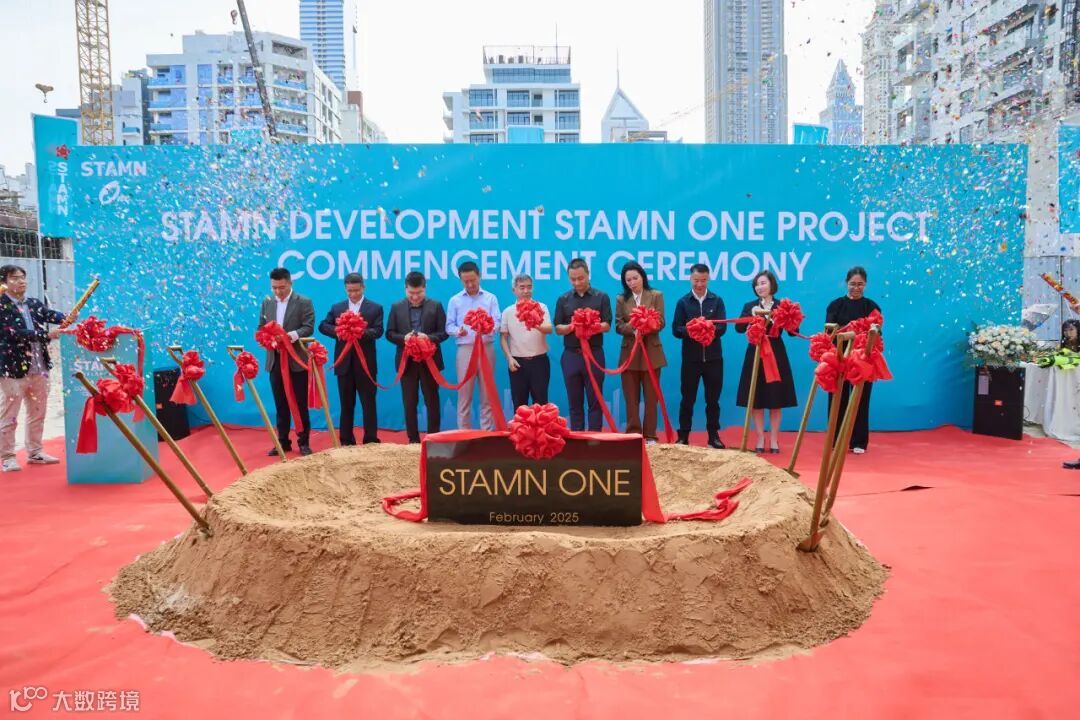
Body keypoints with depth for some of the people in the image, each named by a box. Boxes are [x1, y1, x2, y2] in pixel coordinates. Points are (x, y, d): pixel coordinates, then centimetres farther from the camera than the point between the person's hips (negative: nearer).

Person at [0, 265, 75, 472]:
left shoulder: (34, 303, 10)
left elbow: (50, 314, -5)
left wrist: (66, 319, -28)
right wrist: (46, 335, -26)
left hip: (39, 368, 6)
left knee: (37, 413, 14)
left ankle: (35, 452, 25)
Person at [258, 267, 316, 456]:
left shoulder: (304, 303, -4)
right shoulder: (267, 303, 11)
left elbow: (309, 328, -12)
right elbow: (261, 328, 12)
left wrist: (292, 335, -29)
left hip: (296, 361, -4)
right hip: (275, 361, 4)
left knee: (300, 404, 3)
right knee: (280, 404, 11)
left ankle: (303, 442, 11)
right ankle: (283, 441, 19)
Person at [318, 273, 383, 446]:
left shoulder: (375, 308, 2)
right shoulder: (336, 307, 11)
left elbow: (378, 331, -10)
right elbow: (323, 326, 3)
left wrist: (361, 332, -27)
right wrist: (337, 331, -16)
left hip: (365, 363, -3)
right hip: (344, 363, 3)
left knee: (368, 404, 1)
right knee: (346, 404, 9)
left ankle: (371, 441, 7)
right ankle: (346, 441, 16)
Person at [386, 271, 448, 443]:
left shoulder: (436, 306, 1)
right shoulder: (396, 307, 5)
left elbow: (444, 332, -2)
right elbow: (390, 333, 4)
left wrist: (429, 337, -20)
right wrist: (404, 338, -15)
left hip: (429, 361, -1)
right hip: (406, 362, 1)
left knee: (432, 401, 5)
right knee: (409, 403, 7)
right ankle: (413, 439, 16)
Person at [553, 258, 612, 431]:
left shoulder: (601, 297, 3)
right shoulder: (563, 299, 8)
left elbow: (607, 325, -2)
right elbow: (558, 328, 6)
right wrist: (571, 327, -15)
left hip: (594, 353, -2)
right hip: (571, 354, 2)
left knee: (595, 400, 0)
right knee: (574, 401, 6)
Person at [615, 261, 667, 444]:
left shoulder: (656, 295, 4)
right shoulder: (621, 299, 7)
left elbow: (661, 322, -4)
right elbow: (618, 326, -2)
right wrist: (633, 328, -22)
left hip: (651, 352, -1)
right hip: (629, 354, 1)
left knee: (651, 397, 3)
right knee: (631, 397, 3)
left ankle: (650, 435, 9)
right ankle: (633, 434, 8)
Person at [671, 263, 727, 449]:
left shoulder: (717, 300, 5)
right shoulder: (683, 302, 3)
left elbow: (722, 327, -5)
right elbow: (676, 329, -3)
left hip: (713, 357, 1)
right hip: (690, 357, -1)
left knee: (713, 399, 8)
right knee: (688, 398, 5)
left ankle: (713, 435, 18)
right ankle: (683, 436, 11)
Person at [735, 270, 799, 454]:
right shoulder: (749, 306, 4)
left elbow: (793, 331, -9)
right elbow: (739, 328, -11)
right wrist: (752, 313, -24)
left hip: (776, 355, -1)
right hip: (755, 356, 1)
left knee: (775, 399, 4)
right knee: (756, 400, 3)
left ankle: (774, 440, 13)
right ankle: (760, 440, 12)